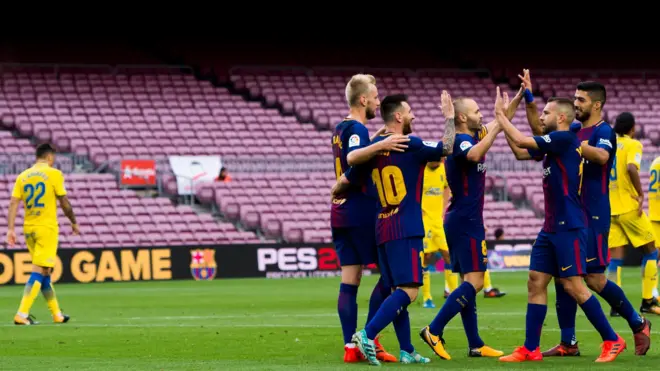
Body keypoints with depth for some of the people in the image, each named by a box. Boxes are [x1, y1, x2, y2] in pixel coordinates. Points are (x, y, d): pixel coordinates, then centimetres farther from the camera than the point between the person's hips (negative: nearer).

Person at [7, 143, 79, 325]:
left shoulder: (23, 176, 9)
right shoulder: (54, 174, -5)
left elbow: (13, 203, 1)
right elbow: (64, 203, -3)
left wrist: (11, 229, -1)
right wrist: (74, 222, 10)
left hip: (29, 228, 6)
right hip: (47, 228, -6)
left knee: (44, 272, 15)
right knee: (39, 271, -7)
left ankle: (57, 314, 24)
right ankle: (22, 314, -18)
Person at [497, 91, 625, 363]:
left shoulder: (565, 139, -13)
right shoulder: (553, 143, 13)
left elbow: (521, 141, -15)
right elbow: (520, 153, 22)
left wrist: (500, 115, -3)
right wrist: (503, 122, 15)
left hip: (569, 227, -9)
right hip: (552, 227, 10)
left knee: (573, 285, -10)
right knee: (536, 282, 5)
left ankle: (612, 340, -1)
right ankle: (530, 349, 7)